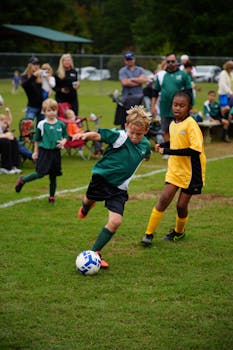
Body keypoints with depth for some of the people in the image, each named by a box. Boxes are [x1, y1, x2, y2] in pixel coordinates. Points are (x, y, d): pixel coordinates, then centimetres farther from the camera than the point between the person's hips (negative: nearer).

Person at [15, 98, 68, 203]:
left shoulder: (61, 124, 2)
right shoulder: (42, 124, -5)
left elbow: (65, 136, 12)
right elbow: (37, 139, 4)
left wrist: (63, 141, -9)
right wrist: (36, 152, 6)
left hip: (56, 152, 3)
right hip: (44, 152, -3)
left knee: (53, 175, 8)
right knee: (40, 174, -9)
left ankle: (52, 196, 20)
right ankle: (22, 180, 15)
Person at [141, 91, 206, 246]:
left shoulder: (191, 125, -19)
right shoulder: (173, 125, 4)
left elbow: (195, 150, -27)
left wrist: (168, 151, -26)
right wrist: (163, 145, 1)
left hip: (190, 172, -5)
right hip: (174, 169, 5)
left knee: (181, 205, 3)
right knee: (164, 199, -5)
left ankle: (179, 232, 29)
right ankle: (149, 233, -1)